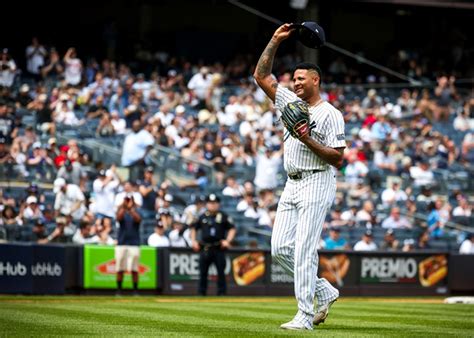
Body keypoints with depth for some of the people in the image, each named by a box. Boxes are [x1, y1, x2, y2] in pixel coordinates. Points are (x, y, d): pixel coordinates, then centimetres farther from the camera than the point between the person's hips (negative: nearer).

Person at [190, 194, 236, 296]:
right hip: (205, 248, 2)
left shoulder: (223, 217, 4)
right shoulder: (202, 217, 11)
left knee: (221, 272, -5)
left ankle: (221, 293, -1)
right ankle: (201, 293, 11)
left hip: (219, 249, -2)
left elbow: (232, 229, 5)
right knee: (203, 272, 4)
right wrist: (193, 241, 10)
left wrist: (228, 240, -7)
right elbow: (193, 228, 21)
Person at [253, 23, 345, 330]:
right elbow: (261, 75, 14)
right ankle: (324, 292, 17)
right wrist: (276, 40, 8)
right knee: (280, 248, 3)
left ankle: (305, 316, -12)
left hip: (317, 184, -8)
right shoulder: (290, 102, 14)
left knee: (304, 250, -13)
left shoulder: (330, 114, -7)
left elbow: (338, 158, -12)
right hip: (292, 186, 8)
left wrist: (309, 141, -22)